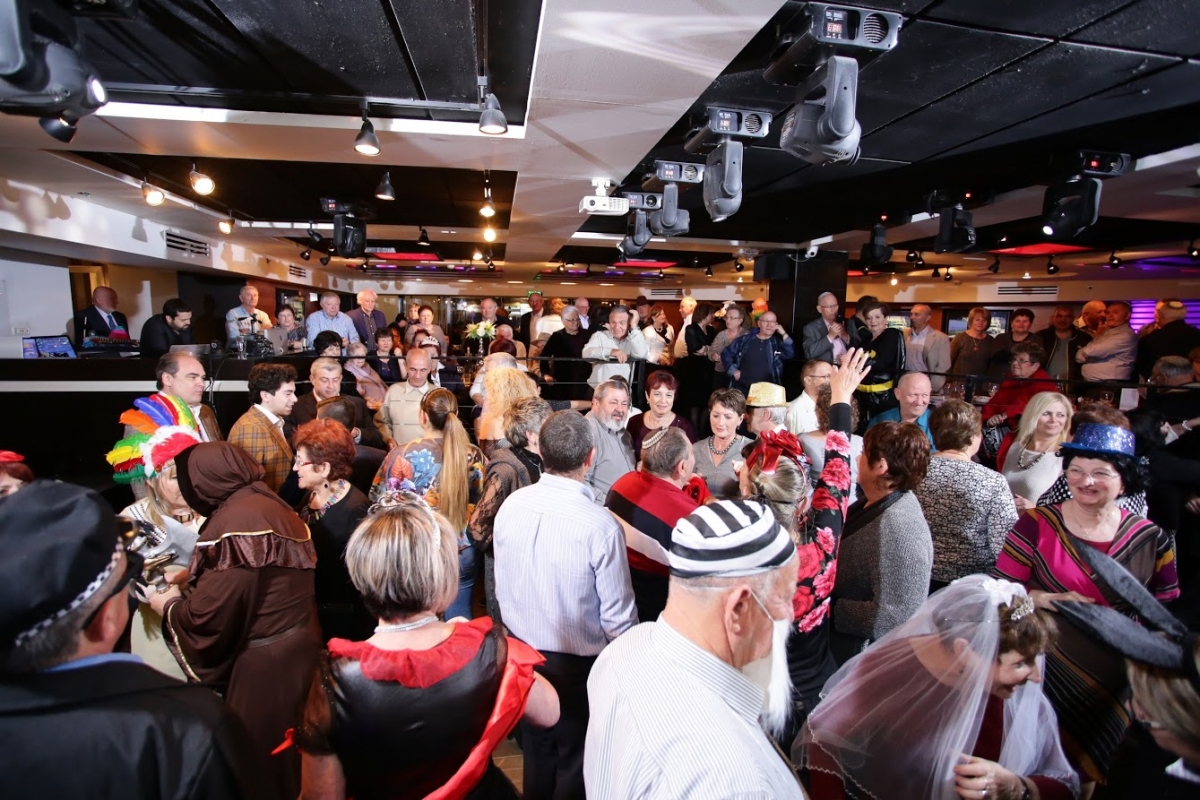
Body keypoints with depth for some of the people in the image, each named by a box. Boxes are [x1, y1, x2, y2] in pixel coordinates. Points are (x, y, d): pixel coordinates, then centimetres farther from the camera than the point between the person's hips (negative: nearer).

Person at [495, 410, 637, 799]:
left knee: (536, 755, 27)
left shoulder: (511, 505, -14)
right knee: (574, 765, 22)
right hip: (577, 664, -4)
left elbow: (501, 587, -1)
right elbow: (617, 615, -20)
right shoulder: (600, 525, -29)